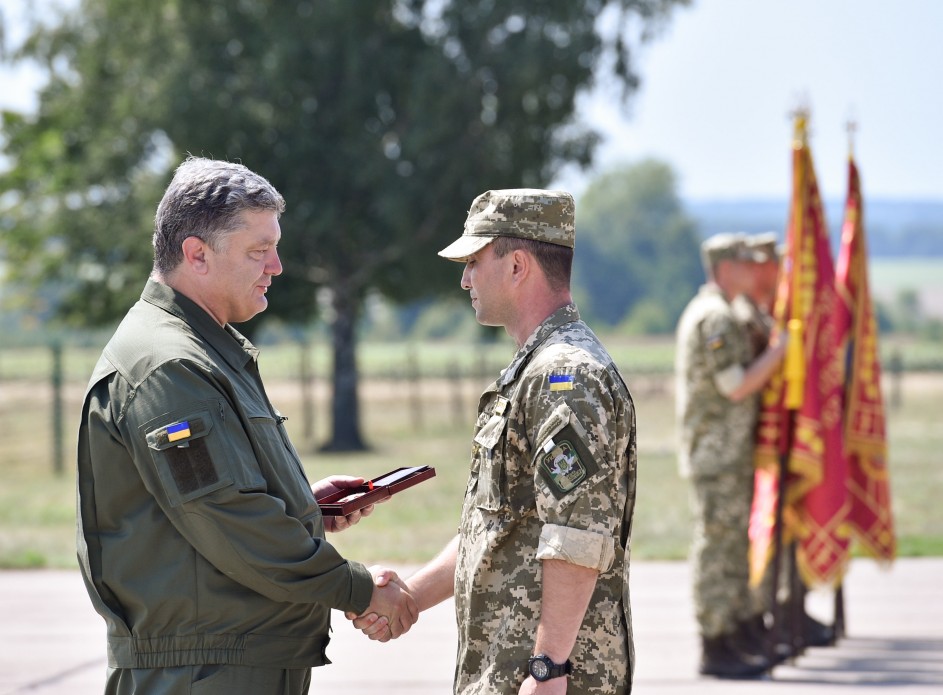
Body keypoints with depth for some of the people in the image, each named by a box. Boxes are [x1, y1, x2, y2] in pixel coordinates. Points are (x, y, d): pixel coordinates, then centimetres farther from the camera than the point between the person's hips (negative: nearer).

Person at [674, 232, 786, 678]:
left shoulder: (706, 312, 17)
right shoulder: (715, 317, -16)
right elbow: (737, 388, -20)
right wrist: (782, 347, -14)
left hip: (730, 452, 11)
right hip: (718, 452, -11)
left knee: (733, 544, 13)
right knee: (718, 546, -8)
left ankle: (736, 637, 18)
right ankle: (715, 648, -6)